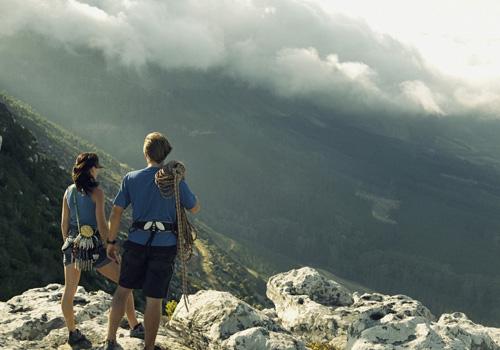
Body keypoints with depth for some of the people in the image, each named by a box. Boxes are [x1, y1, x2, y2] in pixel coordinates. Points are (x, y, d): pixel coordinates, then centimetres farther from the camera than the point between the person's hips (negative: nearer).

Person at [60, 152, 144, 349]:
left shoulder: (69, 192, 4)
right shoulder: (96, 192, -11)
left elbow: (64, 223, 9)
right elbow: (101, 224, -15)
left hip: (72, 244, 5)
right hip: (94, 246, -5)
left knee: (69, 291, 12)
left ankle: (73, 334, 19)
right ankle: (134, 327, 12)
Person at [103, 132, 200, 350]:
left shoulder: (131, 178, -2)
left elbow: (116, 212, 0)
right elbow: (194, 209, 4)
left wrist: (111, 242, 10)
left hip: (137, 242, 2)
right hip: (165, 245, -2)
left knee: (123, 289, 20)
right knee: (154, 299, 7)